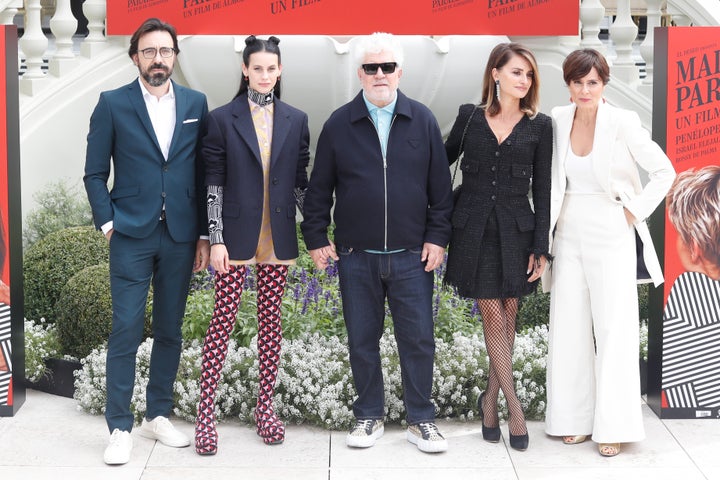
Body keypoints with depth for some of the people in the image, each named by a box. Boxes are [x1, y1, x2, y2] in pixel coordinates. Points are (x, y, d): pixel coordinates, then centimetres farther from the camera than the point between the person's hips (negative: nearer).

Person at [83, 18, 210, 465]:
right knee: (126, 331, -3)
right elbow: (95, 173, 2)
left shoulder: (196, 103, 7)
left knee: (170, 331, 10)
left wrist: (203, 234, 5)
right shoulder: (113, 104, 1)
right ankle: (120, 428, 4)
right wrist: (108, 223, -8)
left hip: (180, 237, 3)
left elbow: (203, 172, 8)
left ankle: (159, 416, 22)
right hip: (132, 236, -3)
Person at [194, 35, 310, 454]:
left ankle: (266, 405, 18)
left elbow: (301, 181, 10)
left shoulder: (296, 120, 6)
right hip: (236, 234, -2)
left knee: (271, 318, 7)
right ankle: (206, 412, 4)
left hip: (278, 237, 3)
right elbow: (213, 183, -2)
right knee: (224, 318, -2)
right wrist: (216, 239, -8)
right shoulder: (223, 119, -1)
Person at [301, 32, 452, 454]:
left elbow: (440, 186, 4)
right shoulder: (339, 124, 2)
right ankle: (370, 417, 23)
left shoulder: (423, 121, 2)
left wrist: (438, 237, -1)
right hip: (356, 257, 1)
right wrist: (316, 237, 3)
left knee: (418, 340, 3)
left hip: (412, 256, 0)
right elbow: (320, 187, 7)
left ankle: (421, 420, 17)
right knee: (362, 341, 9)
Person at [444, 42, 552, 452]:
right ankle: (515, 407, 4)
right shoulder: (469, 117, 2)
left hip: (516, 231, 0)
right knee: (493, 316, -1)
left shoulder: (539, 126, 2)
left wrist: (541, 247, -3)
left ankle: (491, 399, 19)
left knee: (507, 315, 5)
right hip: (474, 229, 0)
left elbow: (542, 190, 2)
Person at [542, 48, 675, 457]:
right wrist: (547, 230, 8)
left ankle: (614, 426, 5)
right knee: (570, 327, 5)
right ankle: (577, 418, 16)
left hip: (611, 236, -4)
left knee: (613, 328, -2)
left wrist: (634, 211, -7)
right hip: (569, 235, 4)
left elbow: (664, 171, -4)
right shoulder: (558, 120, 1)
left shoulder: (623, 123, -11)